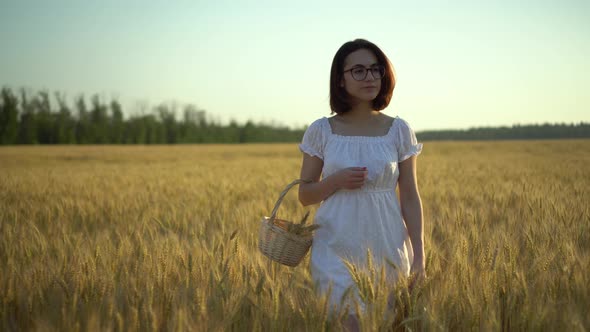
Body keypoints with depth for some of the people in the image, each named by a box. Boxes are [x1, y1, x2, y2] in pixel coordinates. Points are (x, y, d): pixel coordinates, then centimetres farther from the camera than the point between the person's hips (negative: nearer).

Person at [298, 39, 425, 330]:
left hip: (386, 247, 1)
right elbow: (304, 195, 7)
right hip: (336, 247, -1)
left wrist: (419, 256, -4)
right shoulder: (321, 131, 1)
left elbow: (410, 198, 3)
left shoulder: (399, 131, 2)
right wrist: (337, 180, -13)